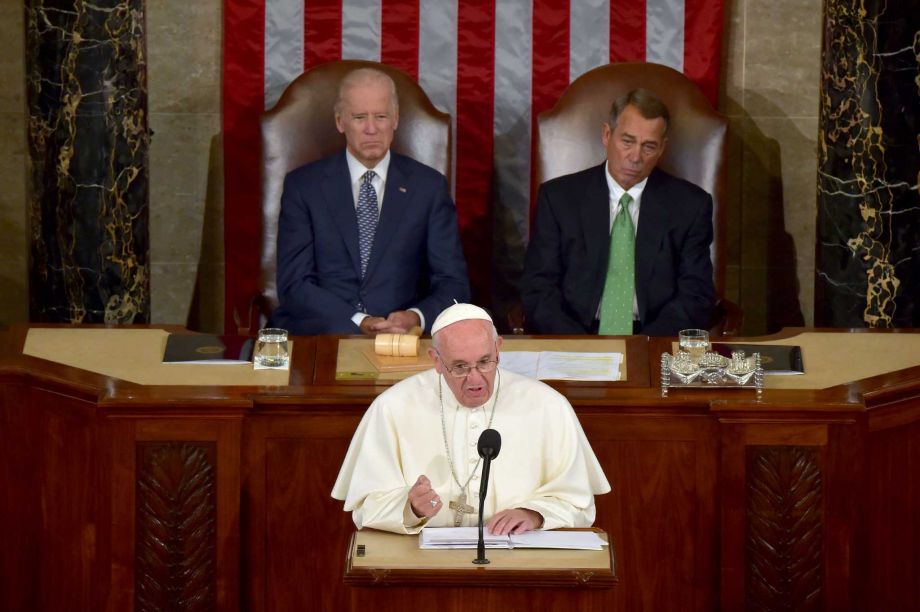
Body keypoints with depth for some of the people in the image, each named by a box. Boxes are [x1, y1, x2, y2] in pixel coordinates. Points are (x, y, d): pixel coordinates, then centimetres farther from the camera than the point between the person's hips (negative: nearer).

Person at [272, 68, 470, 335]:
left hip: (403, 340, 1)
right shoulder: (303, 185, 6)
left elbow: (453, 284, 6)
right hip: (319, 338, -1)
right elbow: (293, 284, -1)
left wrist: (417, 317, -16)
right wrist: (359, 322, -16)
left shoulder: (428, 186, 9)